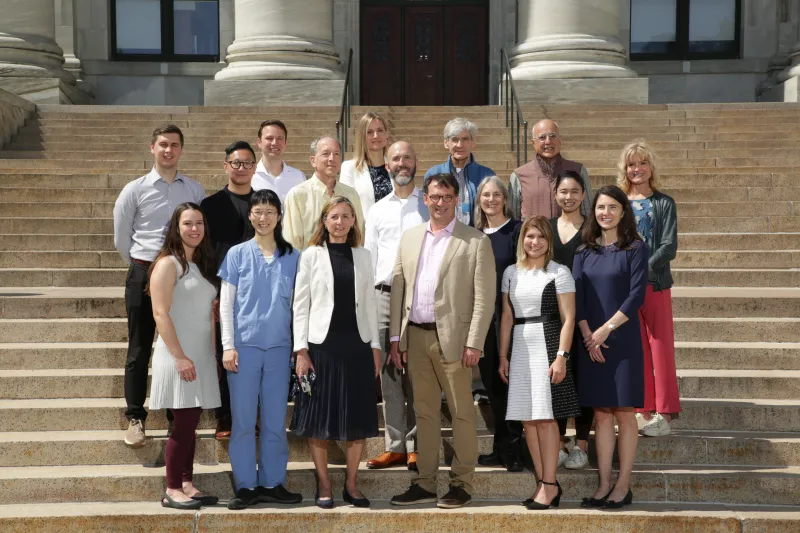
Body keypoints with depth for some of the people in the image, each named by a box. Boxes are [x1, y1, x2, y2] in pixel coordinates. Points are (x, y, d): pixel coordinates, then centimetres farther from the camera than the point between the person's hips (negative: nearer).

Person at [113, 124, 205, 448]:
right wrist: (144, 266, 7)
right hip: (144, 275, -1)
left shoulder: (194, 190, 4)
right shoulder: (135, 190, 0)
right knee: (140, 350, 3)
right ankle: (135, 418, 10)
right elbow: (121, 239, 5)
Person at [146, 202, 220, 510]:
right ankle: (172, 491, 3)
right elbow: (160, 314, -15)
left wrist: (212, 354, 10)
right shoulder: (168, 263, -8)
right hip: (178, 356, -7)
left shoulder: (203, 265, 15)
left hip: (202, 357, 7)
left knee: (191, 423, 8)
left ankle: (186, 484, 15)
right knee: (183, 423, -5)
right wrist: (179, 356, -19)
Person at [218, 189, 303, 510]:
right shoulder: (237, 254, 3)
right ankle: (246, 486, 9)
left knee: (275, 420, 5)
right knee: (243, 419, 1)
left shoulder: (292, 257, 7)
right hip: (245, 345, -1)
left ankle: (272, 483, 15)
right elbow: (226, 304, 2)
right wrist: (228, 346, -5)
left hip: (279, 347, 1)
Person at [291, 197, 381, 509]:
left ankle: (351, 484, 16)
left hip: (357, 345, 3)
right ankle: (324, 486, 12)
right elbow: (300, 305, -1)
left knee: (358, 417, 5)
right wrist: (301, 350, -8)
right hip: (322, 344, -3)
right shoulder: (311, 255, 2)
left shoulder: (362, 256, 11)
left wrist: (375, 346, 5)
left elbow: (370, 304, 11)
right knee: (319, 417, 1)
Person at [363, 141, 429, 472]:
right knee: (389, 374, 4)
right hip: (384, 295, 3)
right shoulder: (377, 210, 16)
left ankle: (416, 446, 3)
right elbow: (369, 258, 15)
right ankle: (395, 446, 10)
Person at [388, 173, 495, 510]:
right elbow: (398, 289, 12)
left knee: (461, 413, 1)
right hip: (416, 337, 5)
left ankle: (462, 484, 11)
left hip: (452, 338, -5)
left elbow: (484, 297, -6)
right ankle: (425, 483, 19)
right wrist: (395, 336, 6)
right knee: (424, 412, 11)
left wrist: (474, 343, -12)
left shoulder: (476, 242, -2)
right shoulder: (410, 238, 13)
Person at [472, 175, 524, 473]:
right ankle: (502, 448, 18)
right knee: (491, 381, 9)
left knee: (508, 381, -4)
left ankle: (512, 451, 3)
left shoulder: (517, 231, -3)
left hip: (509, 314, -5)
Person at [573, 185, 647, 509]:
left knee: (624, 412, -1)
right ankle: (604, 485, 10)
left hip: (623, 339, -3)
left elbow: (637, 294, -9)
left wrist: (606, 329, -13)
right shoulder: (585, 251, 9)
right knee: (601, 413, 5)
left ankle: (623, 486, 6)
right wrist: (588, 335, -9)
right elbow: (576, 295, 4)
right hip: (591, 341, 4)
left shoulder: (635, 248, -2)